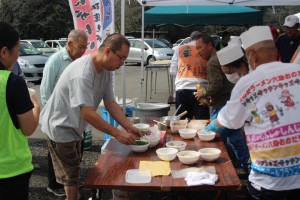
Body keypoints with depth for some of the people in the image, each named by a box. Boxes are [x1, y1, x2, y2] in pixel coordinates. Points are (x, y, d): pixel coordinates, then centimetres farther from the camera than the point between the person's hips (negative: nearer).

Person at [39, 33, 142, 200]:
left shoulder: (106, 70, -5)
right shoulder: (83, 72, -33)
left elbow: (111, 103, -4)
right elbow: (86, 112, -34)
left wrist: (129, 127, -14)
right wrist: (117, 133, -31)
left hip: (74, 126, 9)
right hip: (60, 126, -9)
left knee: (74, 171, 25)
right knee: (71, 174, 4)